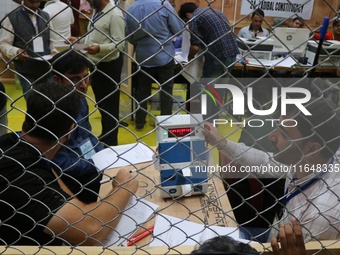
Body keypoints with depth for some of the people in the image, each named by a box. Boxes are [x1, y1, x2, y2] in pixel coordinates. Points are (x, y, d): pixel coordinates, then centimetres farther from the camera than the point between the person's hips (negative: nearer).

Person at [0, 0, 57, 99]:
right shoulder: (11, 18, -3)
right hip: (27, 73, -4)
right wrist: (16, 52, -24)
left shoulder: (46, 16, 13)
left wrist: (54, 52, -2)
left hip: (47, 70, 4)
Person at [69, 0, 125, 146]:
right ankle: (104, 137, 38)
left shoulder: (114, 14, -18)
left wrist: (99, 48, -34)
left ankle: (110, 143, 19)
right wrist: (79, 41, 5)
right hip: (95, 64, 9)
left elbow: (119, 44, -22)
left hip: (108, 66, -9)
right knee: (101, 104, 21)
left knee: (110, 106, 4)